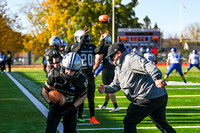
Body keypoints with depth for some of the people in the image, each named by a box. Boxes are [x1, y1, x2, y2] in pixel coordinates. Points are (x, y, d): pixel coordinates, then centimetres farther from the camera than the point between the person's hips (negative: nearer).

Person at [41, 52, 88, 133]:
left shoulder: (80, 80, -25)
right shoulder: (55, 74, -24)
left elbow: (83, 95, -4)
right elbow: (44, 91, -10)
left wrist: (73, 107, -15)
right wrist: (50, 103, -25)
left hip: (71, 107, 0)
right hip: (56, 105, 0)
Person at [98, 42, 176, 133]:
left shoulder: (131, 59, -12)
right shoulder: (118, 67, 20)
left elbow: (147, 66, -29)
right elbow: (116, 85, 24)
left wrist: (157, 78, -46)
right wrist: (106, 89, 4)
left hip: (148, 100, -11)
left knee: (129, 122, -2)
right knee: (161, 123, 22)